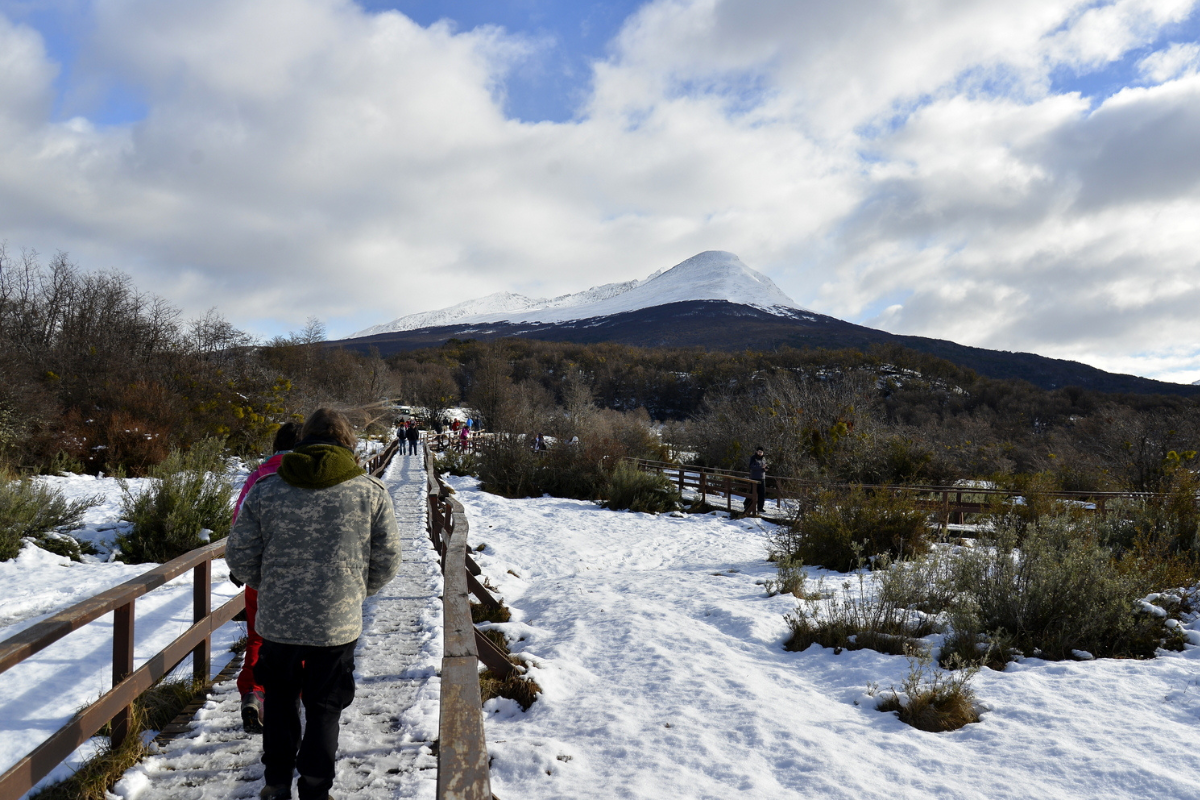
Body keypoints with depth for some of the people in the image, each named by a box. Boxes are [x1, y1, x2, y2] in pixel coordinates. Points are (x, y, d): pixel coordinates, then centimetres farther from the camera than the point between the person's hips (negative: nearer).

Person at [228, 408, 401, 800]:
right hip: (338, 624, -1)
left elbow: (239, 557, 1)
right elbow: (387, 561, -2)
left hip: (277, 621, 2)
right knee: (324, 709, 15)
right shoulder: (371, 492, -6)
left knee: (280, 699, 24)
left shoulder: (265, 490, -3)